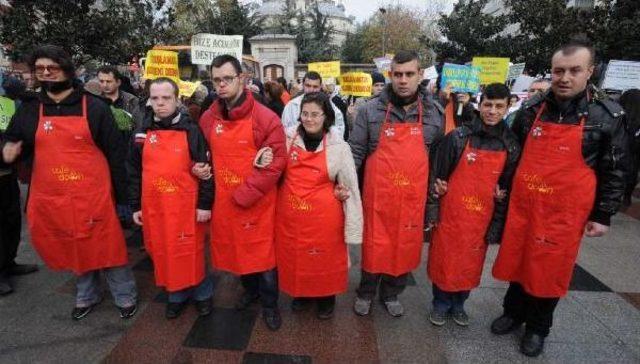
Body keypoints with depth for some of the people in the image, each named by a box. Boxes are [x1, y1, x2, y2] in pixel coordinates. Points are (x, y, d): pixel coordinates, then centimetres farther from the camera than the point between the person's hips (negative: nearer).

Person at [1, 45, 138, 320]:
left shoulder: (94, 107, -4)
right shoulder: (28, 110, 6)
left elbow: (115, 154, -5)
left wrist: (122, 196, -6)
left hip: (93, 196, -3)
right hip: (52, 198, 4)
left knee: (106, 248, 5)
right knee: (76, 249, 17)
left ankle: (125, 296, 25)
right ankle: (87, 295, 38)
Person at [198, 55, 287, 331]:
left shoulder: (265, 118, -13)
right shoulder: (208, 118, 5)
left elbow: (277, 161, -16)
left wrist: (246, 193, -18)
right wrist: (199, 167, -6)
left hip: (257, 202, -5)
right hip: (223, 200, 5)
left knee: (262, 252, 8)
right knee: (234, 249, 20)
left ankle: (269, 303, 30)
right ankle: (250, 289, 45)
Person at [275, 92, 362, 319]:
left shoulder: (338, 146, -9)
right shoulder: (287, 138, -3)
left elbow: (350, 188, -6)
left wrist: (353, 228, -6)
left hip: (324, 217, -2)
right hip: (290, 216, 3)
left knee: (326, 258, 13)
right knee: (293, 257, 17)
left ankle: (326, 299, 40)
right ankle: (300, 294, 44)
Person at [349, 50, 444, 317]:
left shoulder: (434, 112, 2)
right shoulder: (371, 110, -3)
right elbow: (356, 150, 0)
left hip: (413, 197, 2)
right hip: (377, 195, -2)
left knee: (405, 246, 14)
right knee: (374, 245, 11)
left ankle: (391, 294, 38)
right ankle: (365, 293, 35)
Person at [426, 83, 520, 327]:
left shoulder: (511, 146, -1)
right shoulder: (458, 137, -8)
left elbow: (508, 189, 3)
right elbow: (437, 176, -6)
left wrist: (496, 227, 2)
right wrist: (432, 211, -7)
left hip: (482, 217, 3)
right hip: (451, 214, -2)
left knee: (471, 264, 15)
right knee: (444, 259, 8)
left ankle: (458, 304, 37)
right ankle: (441, 304, 30)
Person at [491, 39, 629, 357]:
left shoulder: (608, 117, -5)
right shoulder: (531, 109, 1)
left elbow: (614, 171, -1)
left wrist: (602, 215, -2)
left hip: (564, 213, -2)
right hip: (522, 206, 2)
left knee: (549, 269, 10)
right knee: (518, 262, 14)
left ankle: (537, 327, 33)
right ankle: (513, 312, 38)